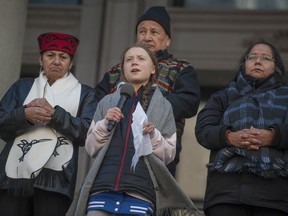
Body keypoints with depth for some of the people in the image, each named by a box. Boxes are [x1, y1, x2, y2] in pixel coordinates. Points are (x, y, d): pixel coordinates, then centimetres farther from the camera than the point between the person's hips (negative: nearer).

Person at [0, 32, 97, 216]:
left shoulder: (84, 93, 15)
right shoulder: (22, 87, 21)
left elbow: (87, 132, 1)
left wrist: (54, 114, -9)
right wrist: (25, 115, -9)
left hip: (55, 178, -2)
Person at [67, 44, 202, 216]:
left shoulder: (163, 106, 13)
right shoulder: (107, 102, 17)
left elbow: (169, 154, 10)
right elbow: (91, 148, 15)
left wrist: (153, 136, -8)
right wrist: (104, 124, -2)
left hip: (140, 192, -2)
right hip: (102, 189, 2)